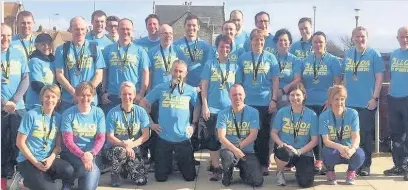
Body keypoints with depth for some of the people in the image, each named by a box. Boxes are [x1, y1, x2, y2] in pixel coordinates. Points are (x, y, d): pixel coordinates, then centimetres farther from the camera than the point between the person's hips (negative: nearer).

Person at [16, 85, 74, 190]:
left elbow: (58, 145, 7)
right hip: (28, 160, -4)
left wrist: (51, 158, -14)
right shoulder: (31, 115, -8)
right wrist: (36, 162, -13)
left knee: (69, 170, -26)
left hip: (48, 159, 4)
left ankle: (44, 178, -2)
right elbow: (20, 143, -8)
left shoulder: (58, 118, 5)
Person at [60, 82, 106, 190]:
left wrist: (91, 153, -20)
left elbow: (101, 138, -3)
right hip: (72, 152, -2)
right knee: (91, 168, -31)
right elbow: (68, 140, -11)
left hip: (90, 153, 2)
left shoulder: (98, 113, -1)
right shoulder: (68, 114, -7)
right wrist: (82, 155, -25)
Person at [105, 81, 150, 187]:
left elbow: (145, 135, -5)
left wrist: (131, 145, -19)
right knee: (120, 151, -39)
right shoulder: (113, 113, -10)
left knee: (141, 181, -12)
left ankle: (126, 168, 22)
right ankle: (115, 175, -7)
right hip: (114, 148, -2)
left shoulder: (141, 112, -3)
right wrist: (124, 145, -25)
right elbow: (110, 137, -10)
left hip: (133, 149, 2)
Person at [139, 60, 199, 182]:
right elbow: (143, 104, 7)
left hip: (183, 139, 0)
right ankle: (169, 164, 37)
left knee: (190, 176, 5)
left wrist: (194, 124, 2)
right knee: (161, 177, 6)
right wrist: (150, 123, 2)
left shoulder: (191, 90, 1)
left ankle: (179, 163, 35)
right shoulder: (160, 88, 0)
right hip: (163, 138, 0)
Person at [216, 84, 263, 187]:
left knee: (257, 181, -17)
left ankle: (243, 171, 19)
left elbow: (253, 135, -7)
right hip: (229, 150, 0)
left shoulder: (253, 112, -2)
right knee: (228, 156, -38)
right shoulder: (223, 114, -3)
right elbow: (221, 137, -11)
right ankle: (227, 174, -1)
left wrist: (238, 147, -17)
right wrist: (235, 150, -26)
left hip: (247, 152, 1)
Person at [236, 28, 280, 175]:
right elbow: (238, 80, 8)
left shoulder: (270, 58, 3)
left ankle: (264, 164, 15)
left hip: (265, 102, -1)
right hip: (247, 102, 1)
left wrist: (274, 99, -5)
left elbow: (275, 80, 2)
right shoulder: (243, 58, 6)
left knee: (263, 135, 6)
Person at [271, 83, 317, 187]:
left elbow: (314, 140, -4)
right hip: (285, 150, 0)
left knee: (305, 183, -20)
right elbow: (274, 133, 3)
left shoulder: (312, 115, -4)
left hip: (304, 153, 0)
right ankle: (279, 173, -3)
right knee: (285, 152, -38)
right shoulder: (282, 112, -2)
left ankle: (299, 169, 19)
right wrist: (282, 144, -18)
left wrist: (298, 151, -18)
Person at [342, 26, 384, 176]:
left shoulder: (374, 54, -4)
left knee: (366, 134, 2)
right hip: (349, 102, 4)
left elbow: (379, 77, -6)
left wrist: (374, 98, -13)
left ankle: (365, 165, 13)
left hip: (367, 103, -4)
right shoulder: (347, 54, 8)